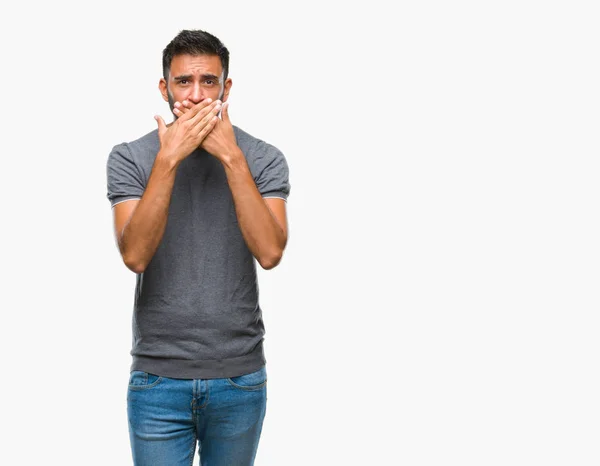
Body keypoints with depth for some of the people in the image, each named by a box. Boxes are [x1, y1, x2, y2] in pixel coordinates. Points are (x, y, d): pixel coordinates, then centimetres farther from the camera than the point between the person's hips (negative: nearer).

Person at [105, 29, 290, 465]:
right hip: (158, 378, -1)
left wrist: (232, 158, -20)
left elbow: (270, 252, -16)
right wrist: (168, 159, -21)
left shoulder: (264, 159, -3)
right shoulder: (129, 158, -3)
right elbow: (135, 255, -16)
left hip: (240, 377, 1)